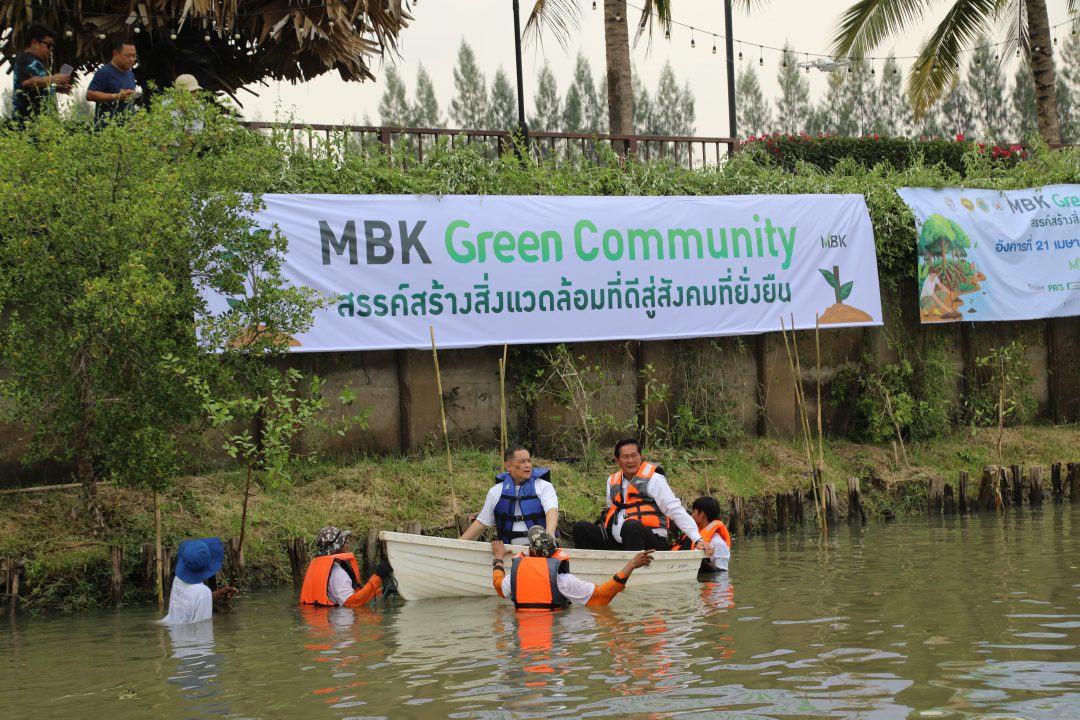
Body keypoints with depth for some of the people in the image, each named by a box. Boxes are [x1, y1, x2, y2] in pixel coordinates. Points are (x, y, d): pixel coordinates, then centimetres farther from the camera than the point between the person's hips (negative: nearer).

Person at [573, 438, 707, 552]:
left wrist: (698, 540, -15)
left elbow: (676, 510, -7)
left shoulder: (653, 479, -2)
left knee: (630, 525, -36)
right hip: (617, 544, 6)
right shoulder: (612, 481, 17)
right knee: (581, 528, -5)